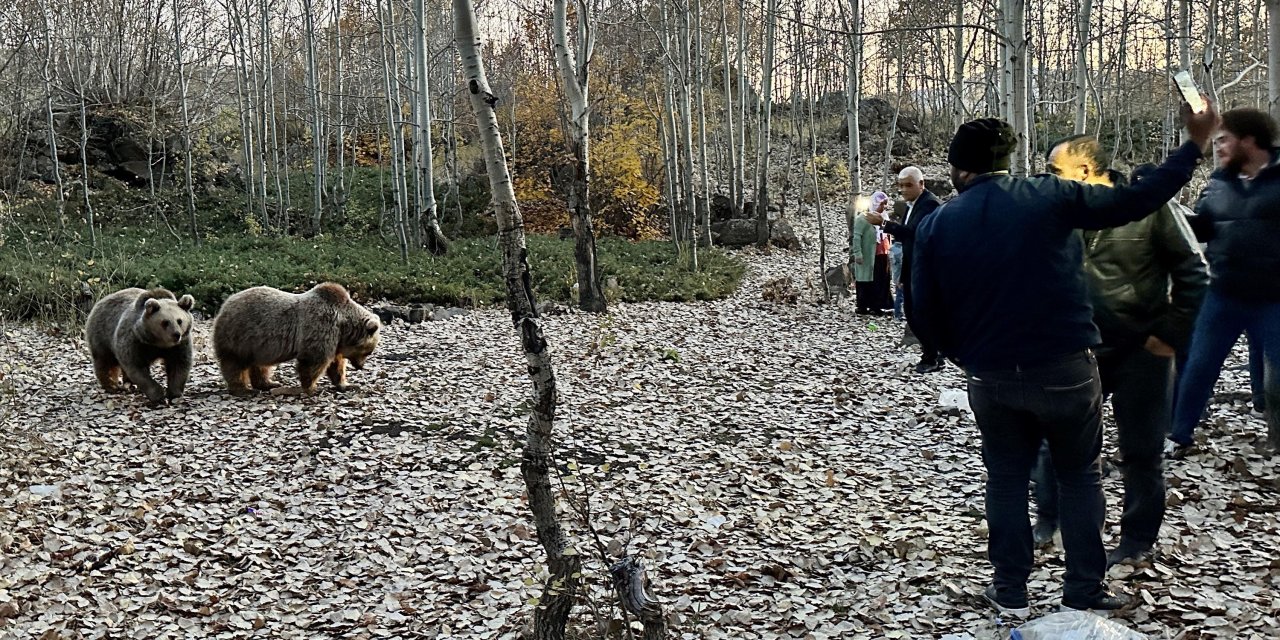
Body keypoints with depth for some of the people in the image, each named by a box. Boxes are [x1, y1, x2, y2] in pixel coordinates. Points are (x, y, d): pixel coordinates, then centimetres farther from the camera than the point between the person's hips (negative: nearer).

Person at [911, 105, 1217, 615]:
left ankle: (1010, 590, 22)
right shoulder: (1051, 198, -7)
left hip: (991, 378, 2)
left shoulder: (936, 225, -2)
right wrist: (1194, 144, 8)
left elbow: (925, 314, -1)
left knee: (1006, 479, 17)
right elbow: (1134, 202, -2)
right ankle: (1084, 589, 21)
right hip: (1064, 370, -1)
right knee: (1080, 476, 16)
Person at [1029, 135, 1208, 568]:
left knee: (1141, 449, 6)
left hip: (1141, 350, -3)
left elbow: (1192, 273, -5)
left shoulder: (1148, 206, -12)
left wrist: (1171, 332, -9)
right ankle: (1048, 520, 27)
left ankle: (1138, 537, 23)